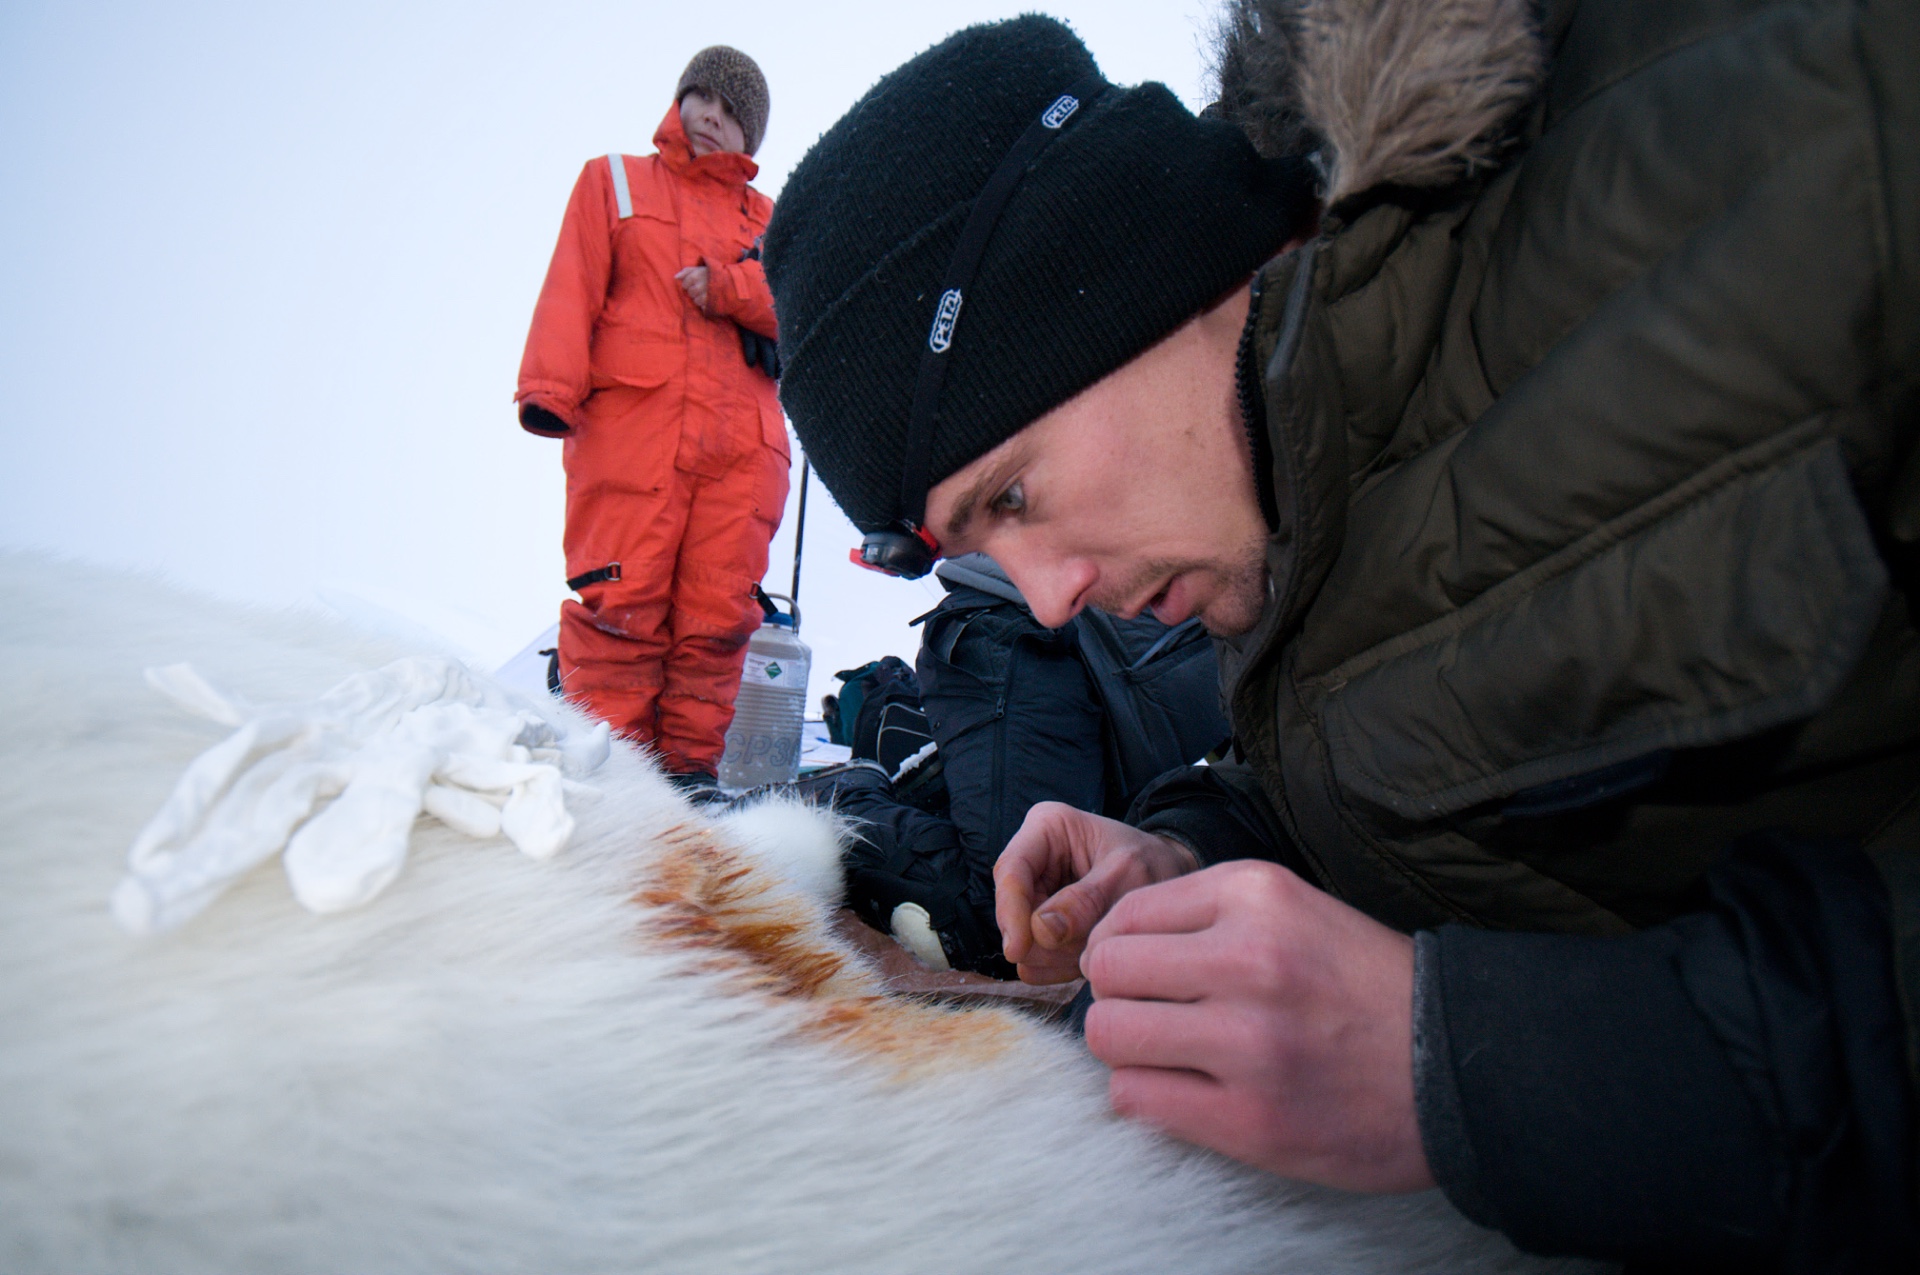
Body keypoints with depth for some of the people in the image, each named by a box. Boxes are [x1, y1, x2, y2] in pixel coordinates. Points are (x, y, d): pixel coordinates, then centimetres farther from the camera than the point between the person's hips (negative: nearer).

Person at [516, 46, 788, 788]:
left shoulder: (764, 219, 26)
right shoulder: (615, 182, 21)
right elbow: (571, 288, 7)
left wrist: (726, 287, -7)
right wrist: (550, 391, -7)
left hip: (741, 445, 3)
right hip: (628, 427, -2)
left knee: (718, 612, -2)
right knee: (620, 602, -11)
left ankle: (690, 766, 5)